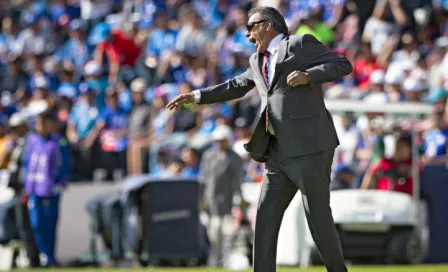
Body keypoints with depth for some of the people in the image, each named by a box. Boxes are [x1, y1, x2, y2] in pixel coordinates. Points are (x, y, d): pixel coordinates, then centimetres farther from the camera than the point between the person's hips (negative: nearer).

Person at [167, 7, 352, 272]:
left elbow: (343, 64, -5)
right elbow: (237, 86, 34)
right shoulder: (258, 61, 21)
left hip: (310, 147, -8)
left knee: (318, 216, -5)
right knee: (266, 217, 1)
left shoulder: (301, 44, -1)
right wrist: (196, 96, 30)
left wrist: (308, 76, -17)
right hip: (279, 151, 8)